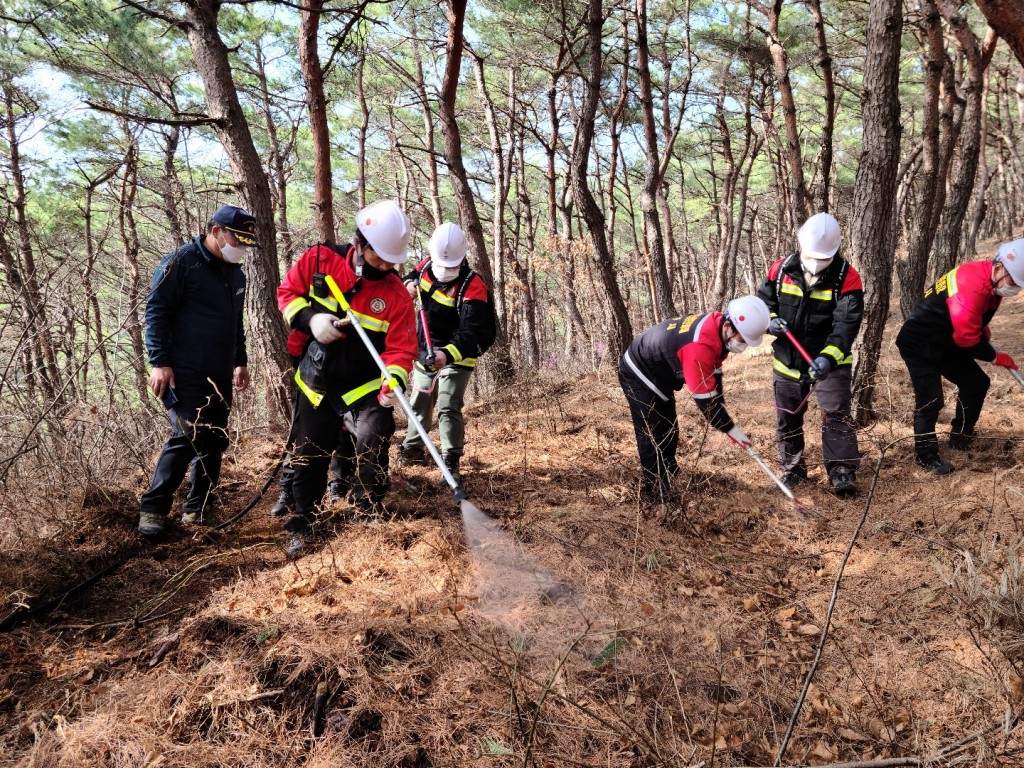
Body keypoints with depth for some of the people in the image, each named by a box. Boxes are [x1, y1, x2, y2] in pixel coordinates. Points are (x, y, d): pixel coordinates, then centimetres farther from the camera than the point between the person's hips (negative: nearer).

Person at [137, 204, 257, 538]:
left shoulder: (236, 273, 15)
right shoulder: (182, 261, -9)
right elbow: (156, 311, -12)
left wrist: (240, 361, 23)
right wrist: (159, 363, -17)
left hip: (220, 376, 8)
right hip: (184, 374, -8)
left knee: (214, 441, 8)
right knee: (186, 438, -14)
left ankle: (198, 508, 18)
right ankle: (152, 509, -1)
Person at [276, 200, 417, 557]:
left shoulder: (396, 294, -13)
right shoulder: (318, 260, -9)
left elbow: (401, 348, -15)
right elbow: (287, 292, 3)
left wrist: (394, 381, -34)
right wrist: (310, 319, -17)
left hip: (365, 387, -2)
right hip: (315, 383, 2)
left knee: (371, 447, -17)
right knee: (308, 456, 12)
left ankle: (370, 518, 6)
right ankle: (301, 524, 28)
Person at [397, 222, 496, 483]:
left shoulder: (472, 287, -27)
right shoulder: (427, 266, -6)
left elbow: (472, 332, -37)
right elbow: (414, 275, 20)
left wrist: (448, 353, -53)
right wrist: (409, 284, -5)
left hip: (456, 357, -7)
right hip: (426, 353, 7)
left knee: (448, 408, -16)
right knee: (419, 402, 20)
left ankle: (451, 462, -9)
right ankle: (414, 448, 39)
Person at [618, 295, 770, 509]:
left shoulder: (717, 325, -9)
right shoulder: (700, 346, -37)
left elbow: (712, 377, 4)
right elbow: (703, 395, -30)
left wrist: (722, 416, 4)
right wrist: (729, 428, -20)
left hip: (658, 375, 10)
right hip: (639, 375, -10)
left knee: (669, 433, 17)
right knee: (652, 439, -9)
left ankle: (667, 481, 31)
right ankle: (654, 500, -1)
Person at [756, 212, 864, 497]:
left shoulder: (847, 278, -16)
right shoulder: (781, 270, -6)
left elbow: (846, 324, -23)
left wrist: (828, 357, -38)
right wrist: (770, 321, -16)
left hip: (830, 364, -3)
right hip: (788, 362, 4)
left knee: (836, 415, -8)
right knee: (787, 418, 14)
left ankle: (843, 472, 1)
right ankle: (792, 468, 30)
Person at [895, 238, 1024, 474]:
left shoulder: (992, 282, 1)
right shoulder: (972, 284, -30)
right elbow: (966, 336, -28)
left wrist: (983, 330, 5)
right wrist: (994, 357, -14)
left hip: (945, 344, 10)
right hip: (919, 345, -10)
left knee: (976, 383, 12)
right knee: (930, 399, -14)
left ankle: (960, 438, 26)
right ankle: (926, 455, -1)